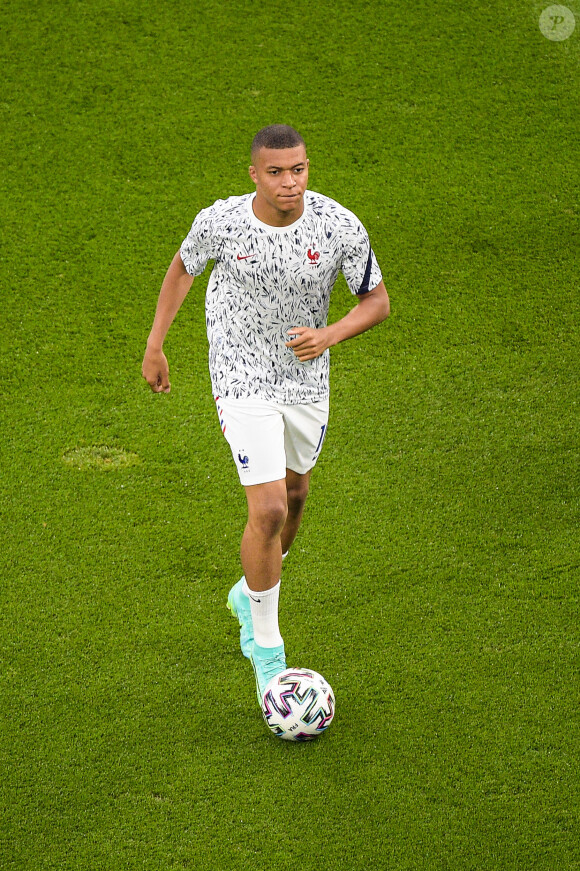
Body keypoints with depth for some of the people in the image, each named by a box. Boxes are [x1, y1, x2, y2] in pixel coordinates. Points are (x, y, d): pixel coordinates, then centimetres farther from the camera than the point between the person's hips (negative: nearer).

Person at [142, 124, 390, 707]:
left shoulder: (340, 227, -18)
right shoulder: (219, 221, -19)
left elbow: (377, 300, -6)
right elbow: (184, 266, 3)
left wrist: (331, 335, -26)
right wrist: (154, 346, 6)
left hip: (307, 377, 4)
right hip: (243, 380, -4)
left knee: (294, 493, 22)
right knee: (268, 511, -14)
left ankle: (250, 595, 51)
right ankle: (265, 646, 6)